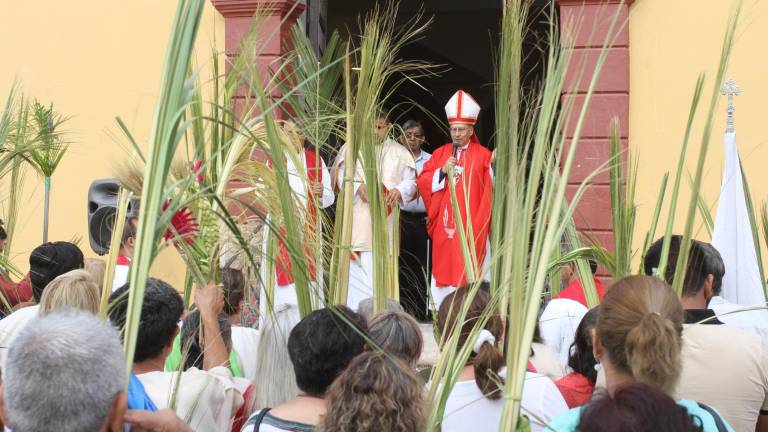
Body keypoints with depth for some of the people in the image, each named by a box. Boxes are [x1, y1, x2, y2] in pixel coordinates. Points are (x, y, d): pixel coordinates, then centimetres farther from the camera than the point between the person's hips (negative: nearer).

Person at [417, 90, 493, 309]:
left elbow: (493, 186, -3)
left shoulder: (482, 155, 2)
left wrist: (495, 165, -19)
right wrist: (442, 171, -6)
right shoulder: (440, 154, 12)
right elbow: (423, 182, 6)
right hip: (445, 222, 3)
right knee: (444, 268, 3)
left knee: (468, 268, -5)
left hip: (470, 223, -3)